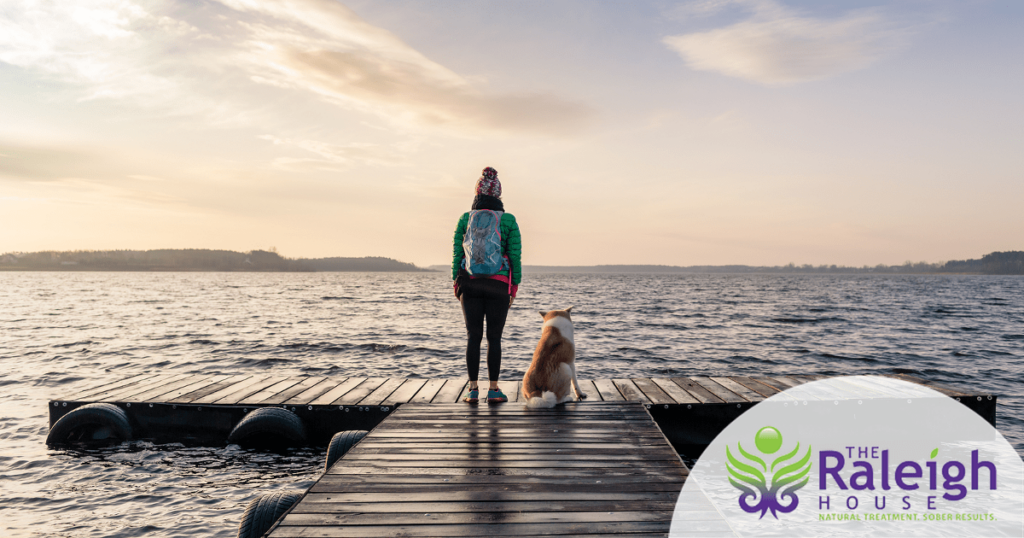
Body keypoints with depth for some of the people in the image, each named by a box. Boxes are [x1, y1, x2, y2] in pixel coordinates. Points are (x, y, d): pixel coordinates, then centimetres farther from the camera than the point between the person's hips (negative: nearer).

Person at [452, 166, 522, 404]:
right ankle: (493, 390, 6)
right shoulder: (509, 220, -2)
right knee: (494, 338, 4)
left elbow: (457, 252, 1)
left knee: (474, 337, 6)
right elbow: (515, 255, -3)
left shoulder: (465, 219, 1)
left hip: (470, 284, 1)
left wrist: (456, 284, 8)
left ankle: (473, 390, 5)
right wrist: (515, 286, 4)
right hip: (499, 285, -1)